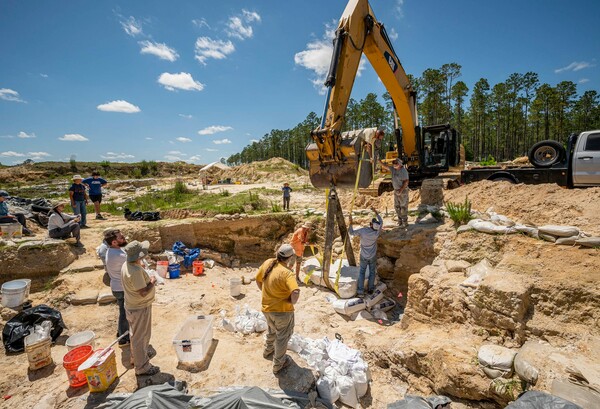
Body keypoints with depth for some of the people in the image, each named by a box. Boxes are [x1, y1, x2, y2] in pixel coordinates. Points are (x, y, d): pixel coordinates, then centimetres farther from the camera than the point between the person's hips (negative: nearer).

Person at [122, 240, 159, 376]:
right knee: (140, 337, 7)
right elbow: (143, 292, -30)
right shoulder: (136, 271, -34)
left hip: (132, 306, 10)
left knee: (135, 334, 27)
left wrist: (148, 279, 1)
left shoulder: (126, 265, -3)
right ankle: (142, 367, 23)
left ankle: (137, 355, 49)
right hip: (140, 309, -9)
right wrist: (152, 282, -16)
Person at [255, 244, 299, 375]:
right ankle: (278, 365, 37)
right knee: (282, 336, 18)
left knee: (272, 330, 34)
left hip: (267, 307, 7)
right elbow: (296, 292, -41)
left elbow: (258, 281, 5)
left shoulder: (267, 263, -9)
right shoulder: (286, 273, -29)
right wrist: (292, 301, -19)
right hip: (283, 310, -6)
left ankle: (268, 350, 58)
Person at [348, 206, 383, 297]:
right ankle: (370, 288, 35)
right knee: (372, 272, 21)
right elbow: (381, 222, -4)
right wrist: (375, 211, -1)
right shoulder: (377, 233, -23)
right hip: (373, 256, 0)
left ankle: (361, 291, 9)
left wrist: (350, 223, -5)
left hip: (363, 256, 0)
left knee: (361, 272, 14)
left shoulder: (362, 230, -27)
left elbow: (351, 232, -10)